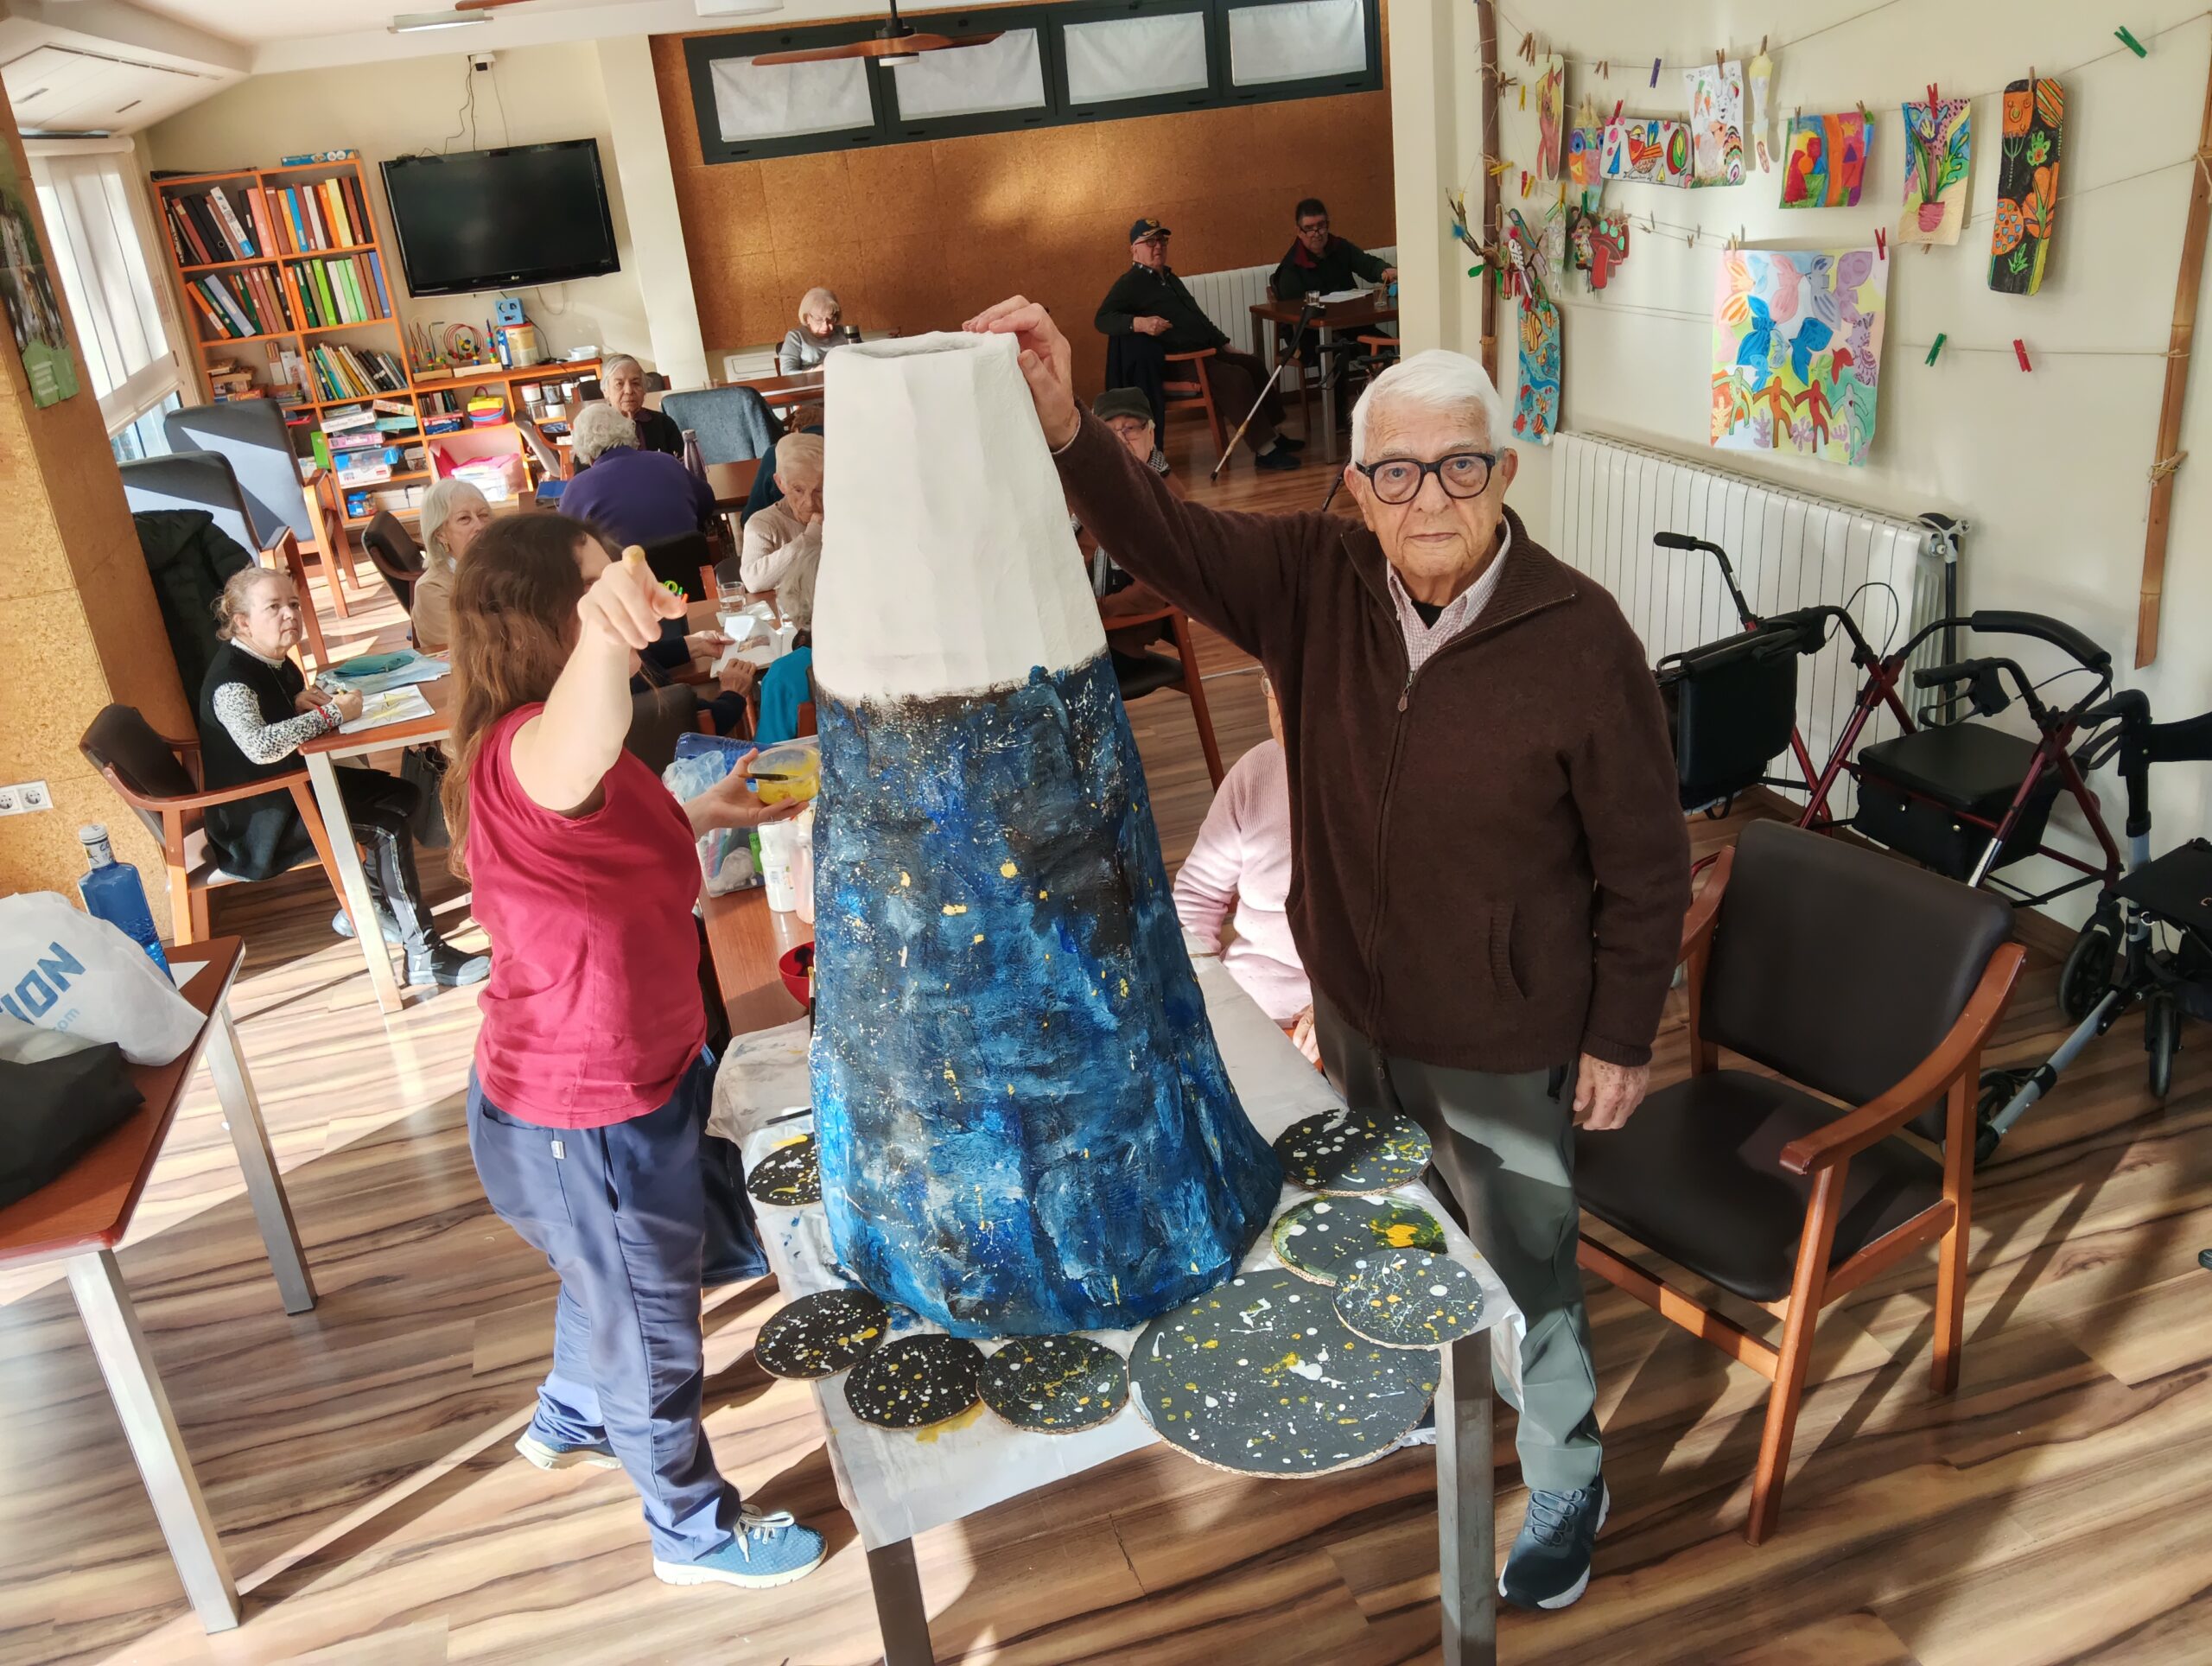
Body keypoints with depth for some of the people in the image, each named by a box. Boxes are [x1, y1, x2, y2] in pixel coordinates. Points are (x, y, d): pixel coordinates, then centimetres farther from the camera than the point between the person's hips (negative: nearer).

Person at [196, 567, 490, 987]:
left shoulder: (275, 660, 4)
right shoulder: (230, 678, -23)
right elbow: (258, 745, -41)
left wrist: (300, 700, -2)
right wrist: (330, 713, -30)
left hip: (292, 786, 10)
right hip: (256, 824, -10)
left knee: (402, 795, 4)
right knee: (389, 827, -20)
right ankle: (424, 956, -19)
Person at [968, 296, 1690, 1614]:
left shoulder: (1582, 638, -22)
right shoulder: (1315, 583, -11)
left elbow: (1646, 864, -14)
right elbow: (1166, 537, -22)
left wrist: (1621, 1038, -9)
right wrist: (1064, 425, -40)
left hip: (1507, 1041, -4)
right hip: (1356, 1009, 5)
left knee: (1526, 1271, 15)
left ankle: (1568, 1487, 42)